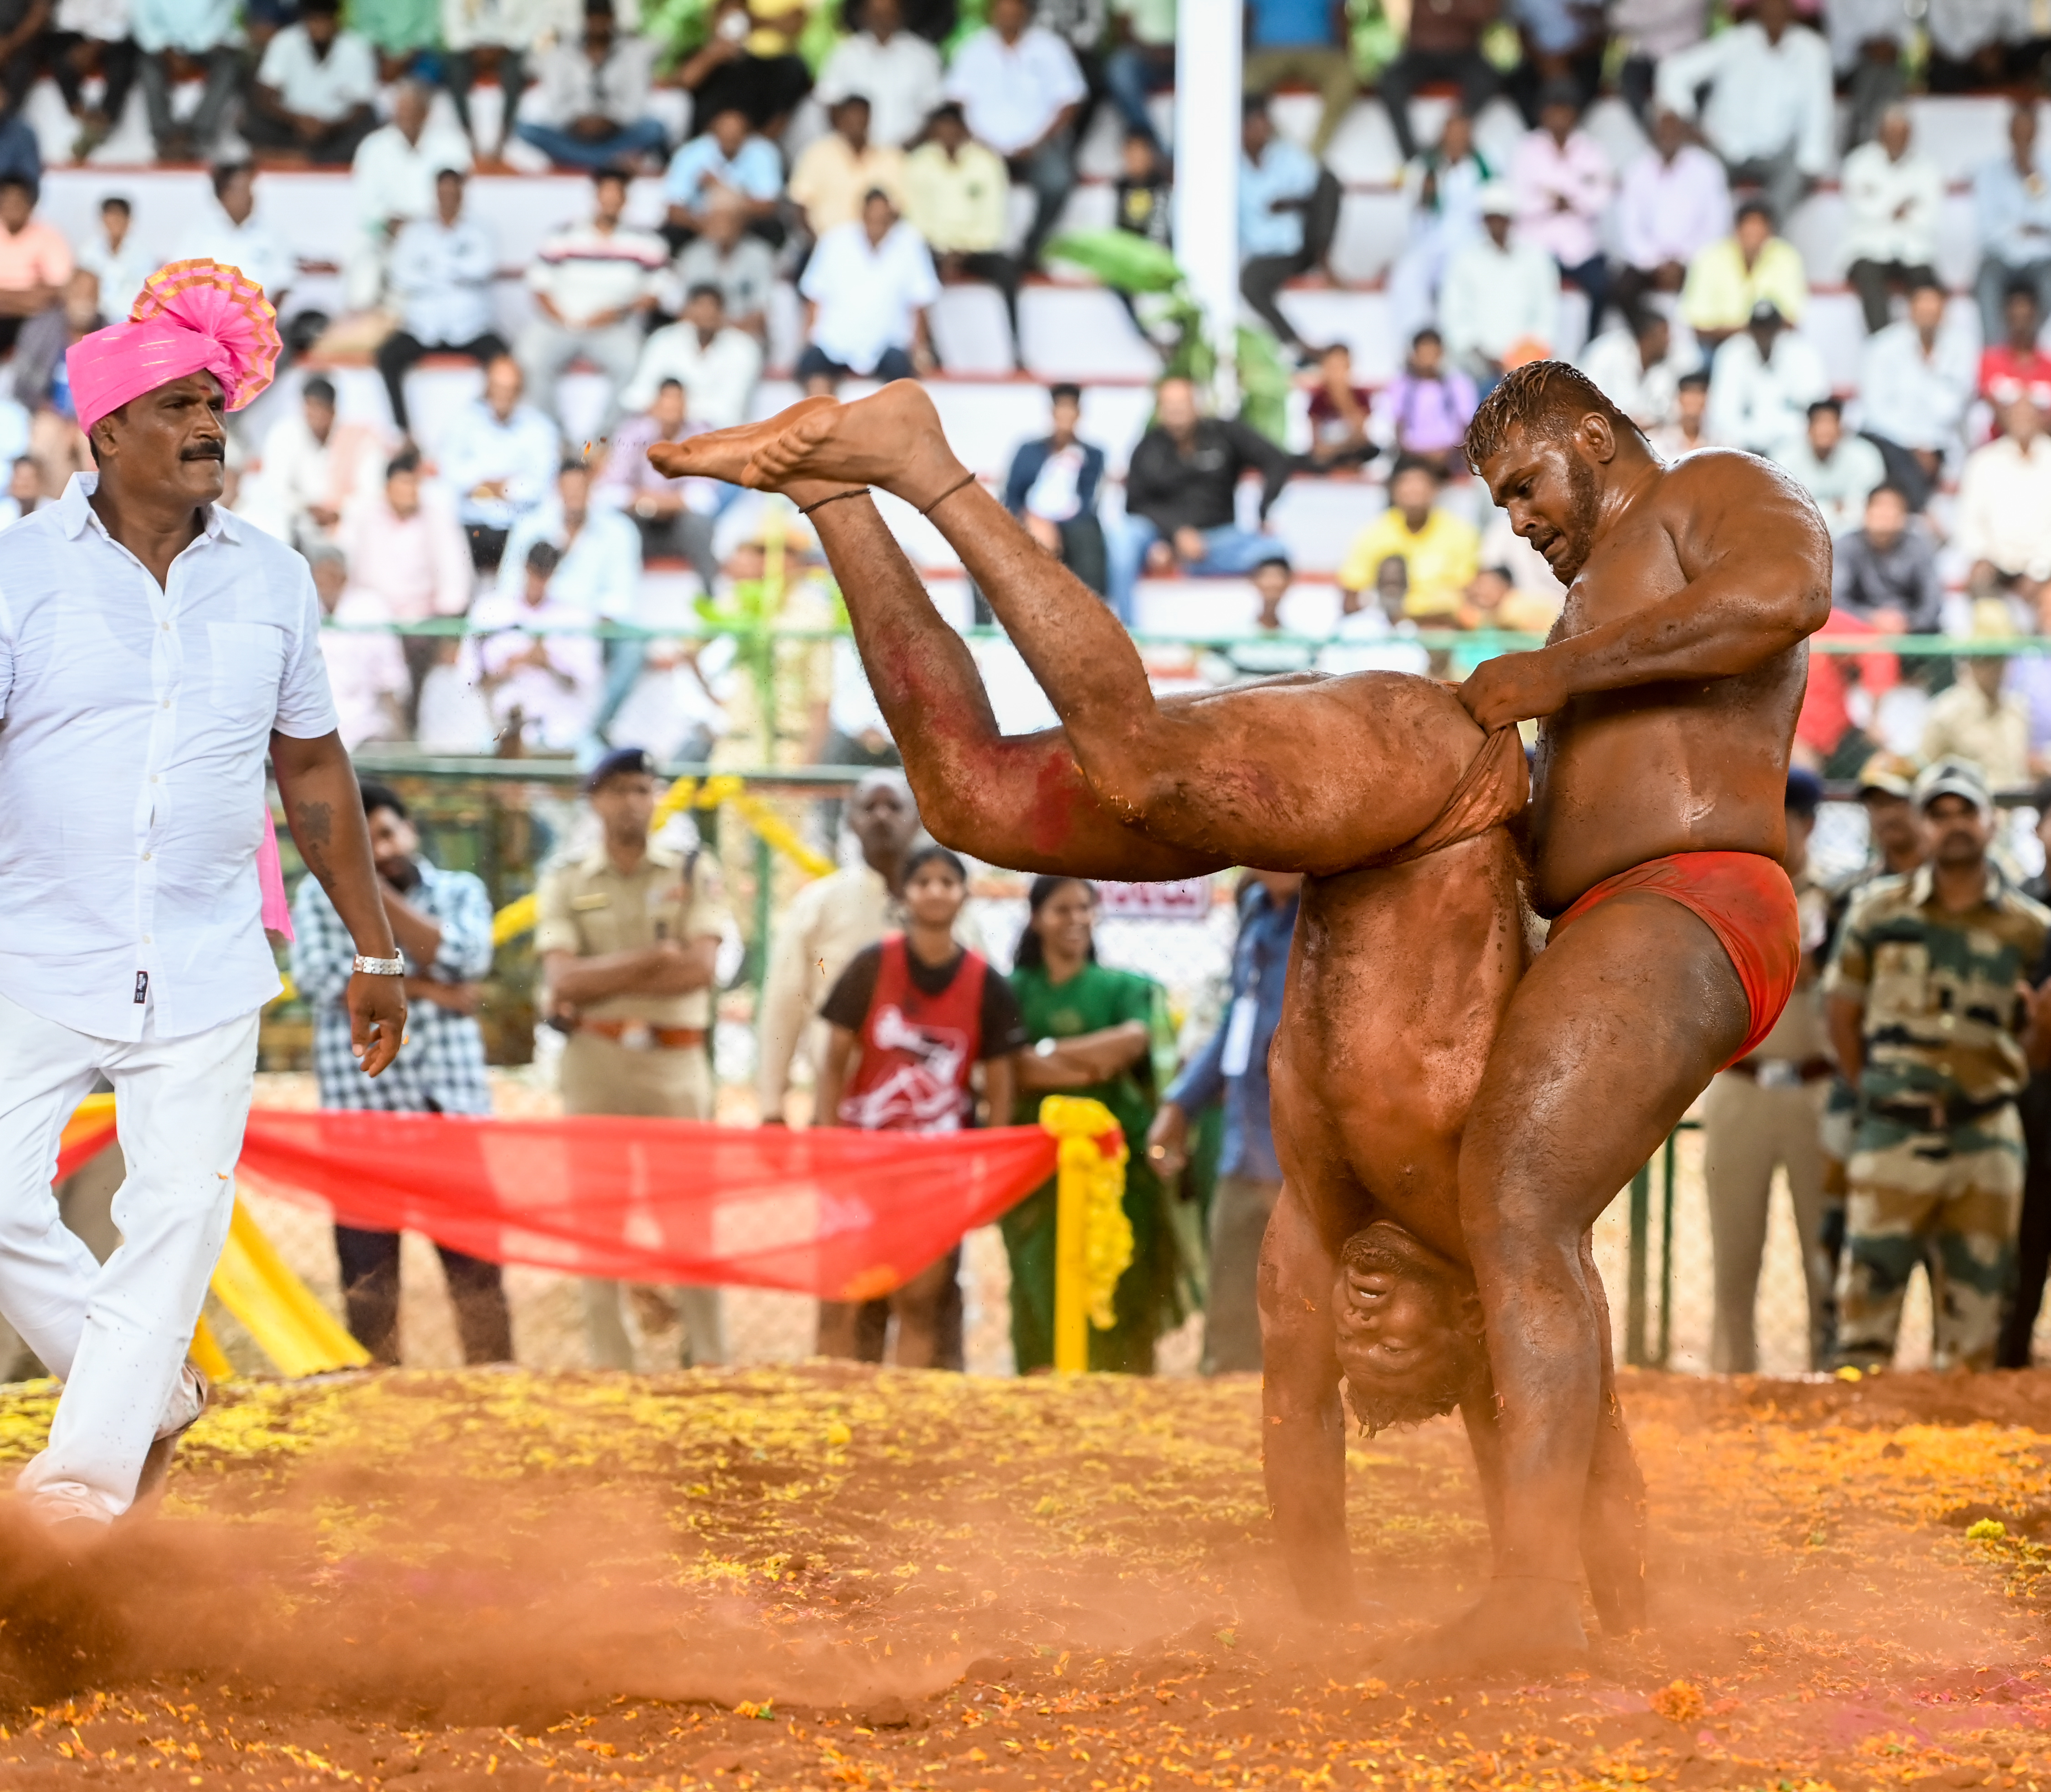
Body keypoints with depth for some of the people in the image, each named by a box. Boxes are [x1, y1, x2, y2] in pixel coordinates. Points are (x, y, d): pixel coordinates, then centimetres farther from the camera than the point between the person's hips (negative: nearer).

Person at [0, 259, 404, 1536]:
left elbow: (314, 769, 16)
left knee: (179, 1213, -6)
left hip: (205, 974, 2)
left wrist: (375, 949, 17)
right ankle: (153, 1393, 15)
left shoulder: (271, 580, 6)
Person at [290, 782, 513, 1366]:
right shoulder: (319, 896, 10)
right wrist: (430, 990, -8)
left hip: (451, 1099, 0)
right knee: (367, 1268, -1)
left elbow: (462, 959, -8)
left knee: (475, 1263, -3)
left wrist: (381, 896, -8)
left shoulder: (460, 892, 12)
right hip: (360, 1104, 0)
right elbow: (319, 977, -8)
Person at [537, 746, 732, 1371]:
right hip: (595, 1061, 1)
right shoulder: (565, 883, 7)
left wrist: (601, 981, -10)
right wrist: (654, 957, -12)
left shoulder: (694, 872, 6)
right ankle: (609, 1369, 3)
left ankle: (709, 1362, 0)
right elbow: (562, 980, -7)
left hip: (676, 1060, -1)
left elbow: (702, 968, -8)